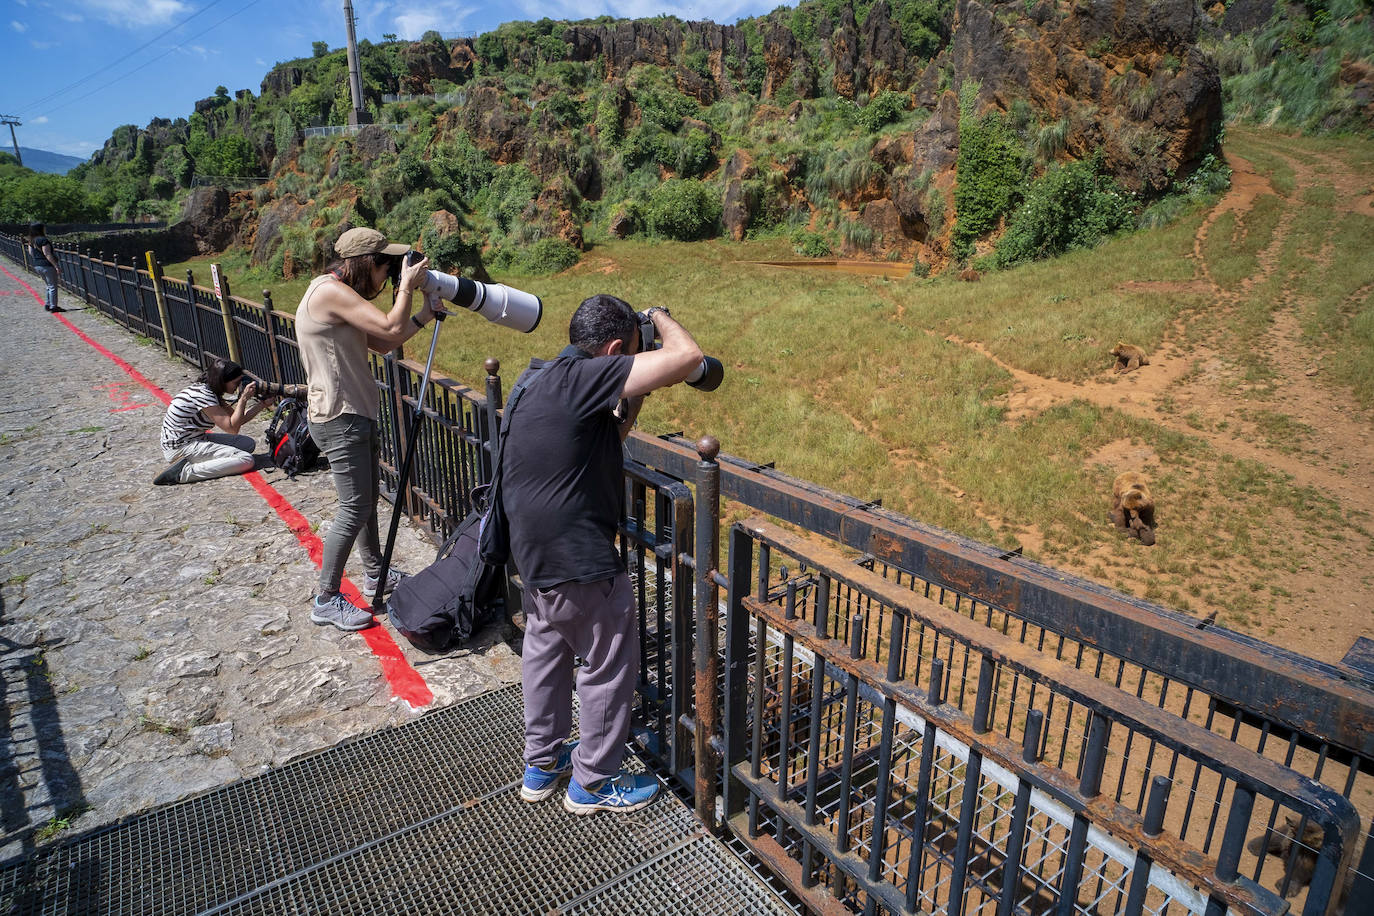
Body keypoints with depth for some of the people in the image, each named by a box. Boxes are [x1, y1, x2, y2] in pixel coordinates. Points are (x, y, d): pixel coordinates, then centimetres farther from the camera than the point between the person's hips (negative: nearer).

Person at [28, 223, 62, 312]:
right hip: (47, 265, -9)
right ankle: (53, 307, 1)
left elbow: (31, 253, 15)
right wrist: (56, 266, -19)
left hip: (37, 266, 9)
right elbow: (48, 255, -20)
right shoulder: (43, 240, -17)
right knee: (53, 286, 0)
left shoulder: (31, 241, 8)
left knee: (49, 286, 20)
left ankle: (48, 305, 21)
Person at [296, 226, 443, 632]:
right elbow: (391, 329, -25)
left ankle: (375, 576, 34)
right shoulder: (330, 291, -18)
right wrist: (407, 286, -10)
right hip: (339, 420, -11)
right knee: (355, 509, -7)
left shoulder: (341, 295, 13)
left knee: (367, 498, 19)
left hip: (355, 414, 11)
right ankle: (326, 601, 5)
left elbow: (382, 343, 12)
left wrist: (425, 312, 6)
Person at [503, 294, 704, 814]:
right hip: (578, 560, -10)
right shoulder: (583, 376, -22)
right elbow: (687, 356, -27)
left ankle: (541, 764, 42)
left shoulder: (536, 378, 8)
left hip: (534, 551, 10)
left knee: (545, 652, 24)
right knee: (611, 667, 10)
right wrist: (659, 317, -7)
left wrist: (633, 400, 5)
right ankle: (592, 782, 28)